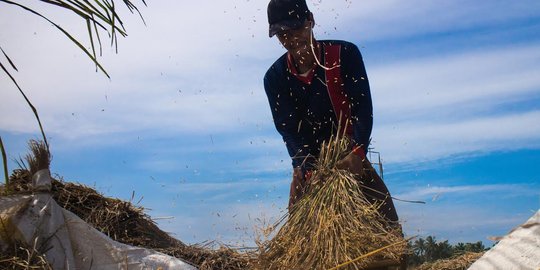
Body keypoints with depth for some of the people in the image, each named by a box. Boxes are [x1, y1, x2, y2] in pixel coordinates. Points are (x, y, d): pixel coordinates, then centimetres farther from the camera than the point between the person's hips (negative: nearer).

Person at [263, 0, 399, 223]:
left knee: (385, 217, -12)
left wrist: (357, 152, -33)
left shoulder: (345, 54, -11)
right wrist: (309, 168, -29)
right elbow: (288, 128, -13)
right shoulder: (275, 77, -7)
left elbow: (363, 106, -17)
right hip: (309, 161, 1)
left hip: (351, 156, -1)